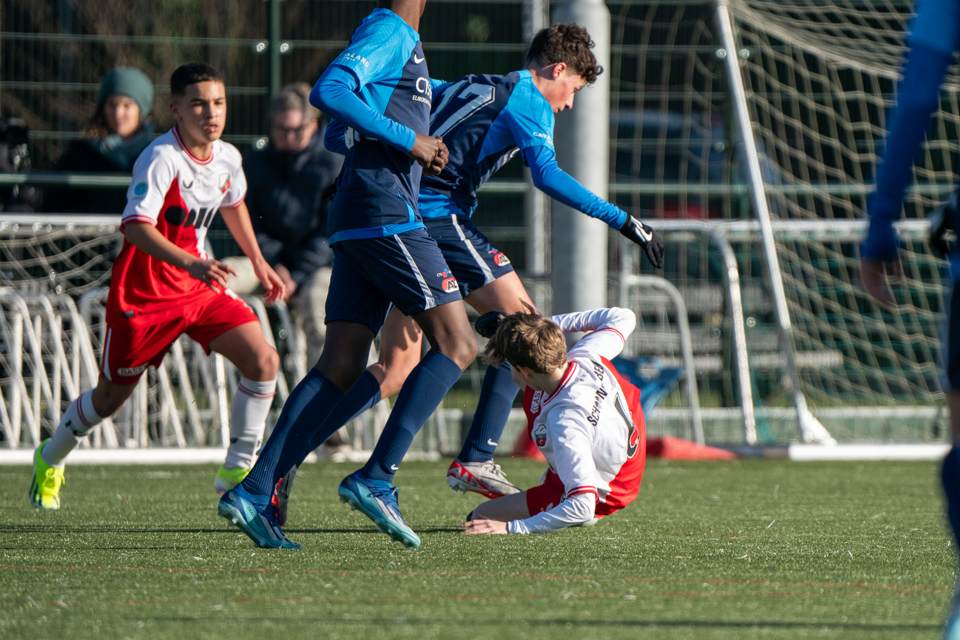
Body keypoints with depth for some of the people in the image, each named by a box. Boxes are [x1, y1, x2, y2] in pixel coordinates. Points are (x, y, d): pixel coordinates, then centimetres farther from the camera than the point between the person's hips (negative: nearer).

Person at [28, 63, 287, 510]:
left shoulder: (227, 158, 0)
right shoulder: (161, 158, -23)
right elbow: (136, 226, -35)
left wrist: (258, 261, 27)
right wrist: (191, 263, -46)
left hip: (199, 288, 6)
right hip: (143, 292, -6)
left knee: (263, 359, -12)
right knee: (111, 397, 7)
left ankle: (236, 472, -2)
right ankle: (50, 461, 35)